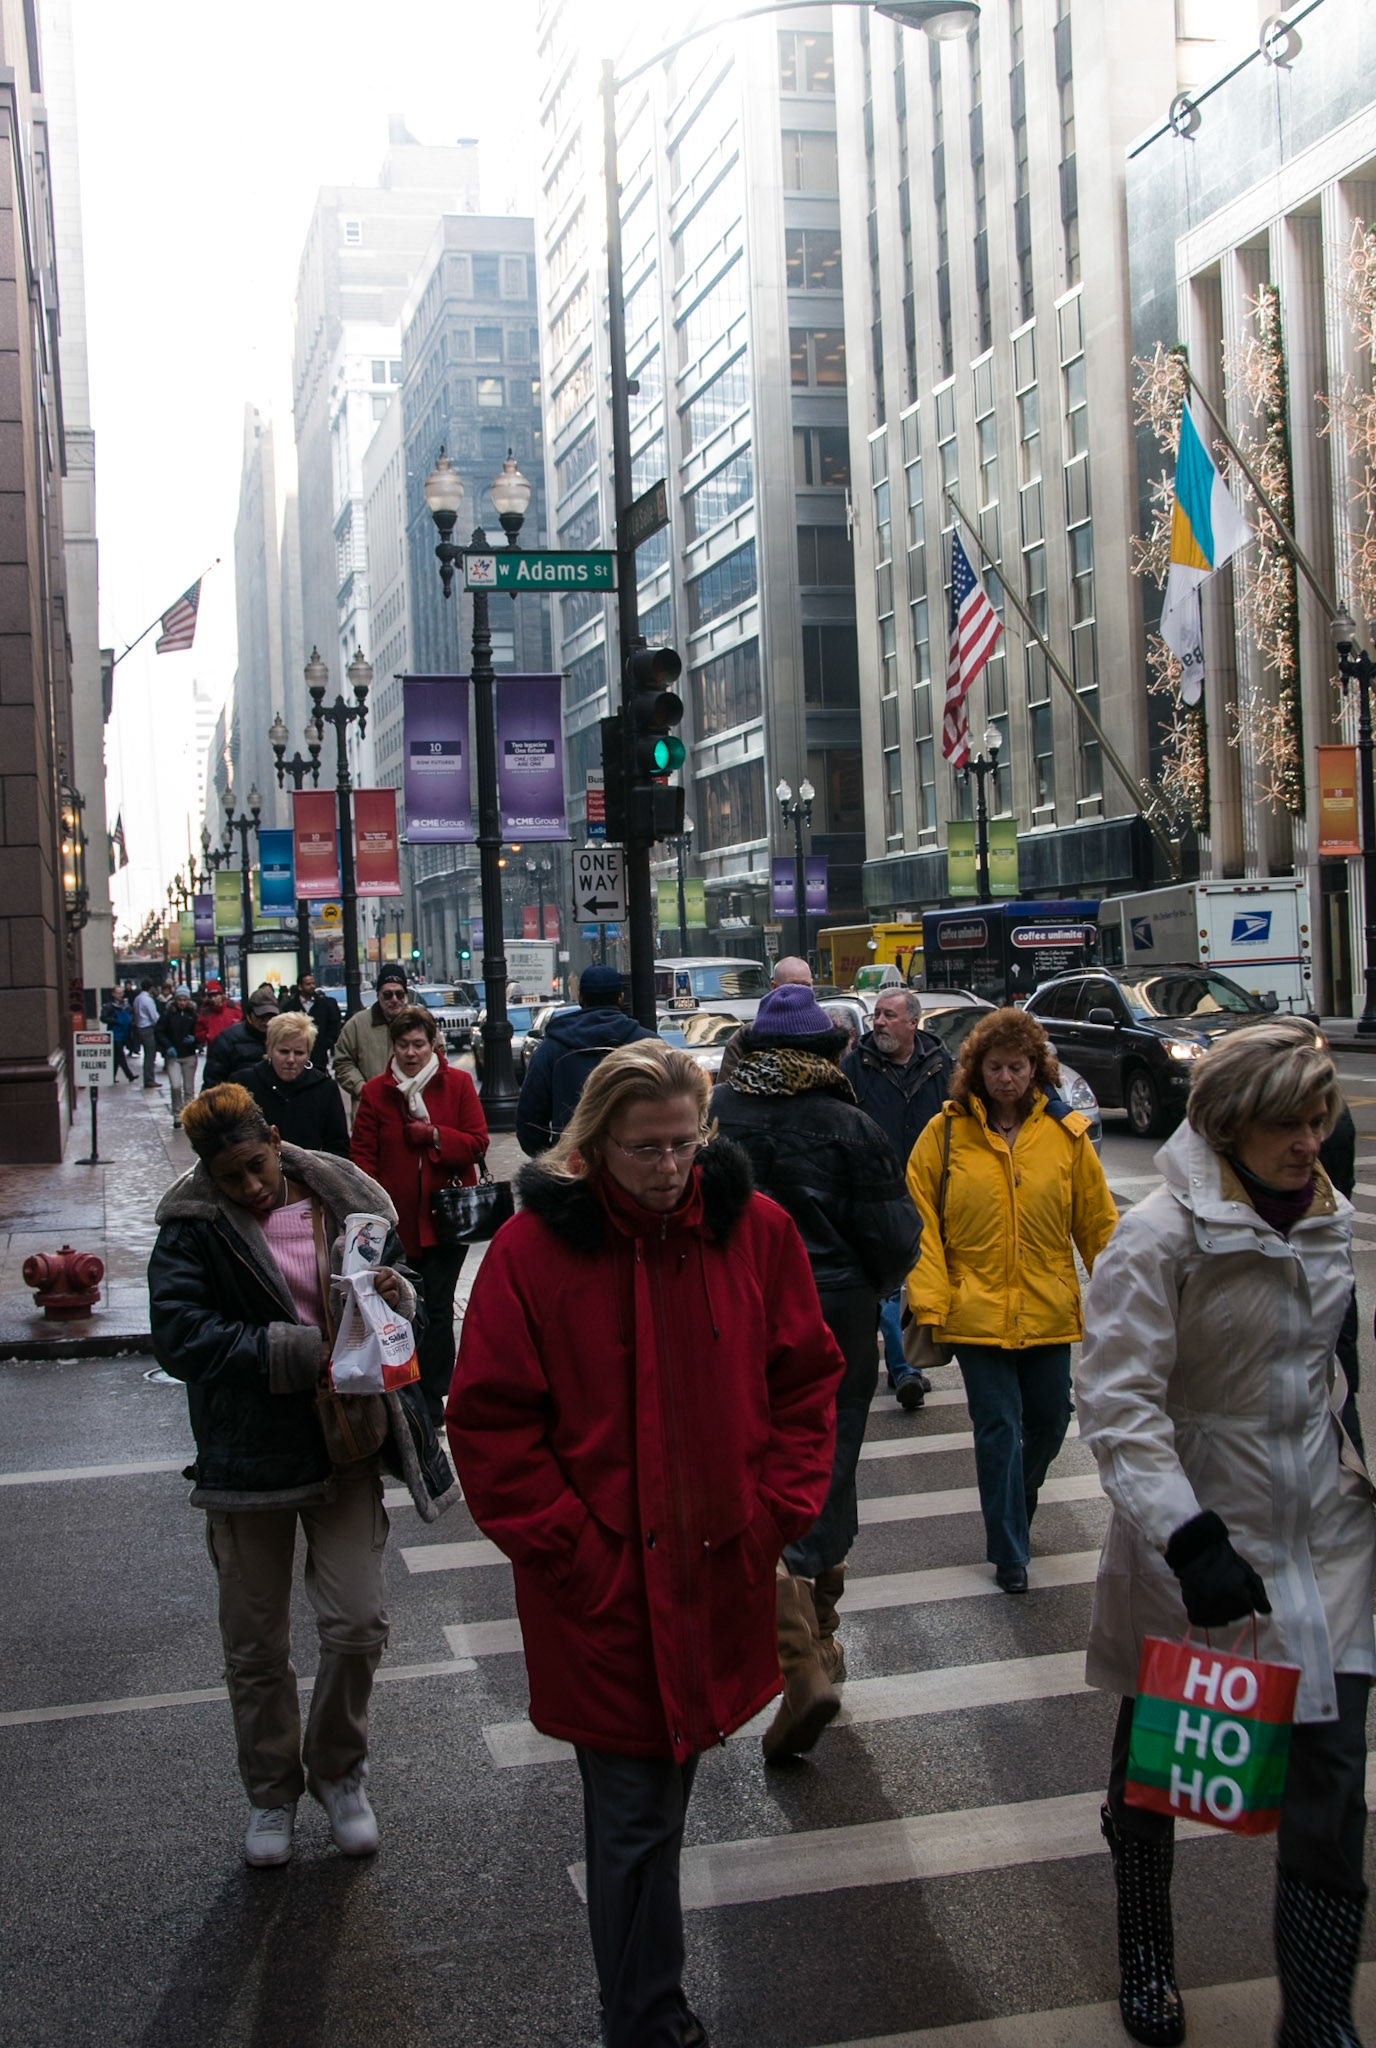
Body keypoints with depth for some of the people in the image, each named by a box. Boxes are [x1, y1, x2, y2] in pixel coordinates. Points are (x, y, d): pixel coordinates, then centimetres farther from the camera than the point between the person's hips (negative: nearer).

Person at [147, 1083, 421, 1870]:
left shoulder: (346, 1203, -1)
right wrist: (302, 1353, -24)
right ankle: (273, 1789, 34)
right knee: (256, 1643, 12)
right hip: (247, 1454, -1)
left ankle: (340, 1769, 26)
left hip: (343, 1443, 1)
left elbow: (396, 1287, 12)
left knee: (358, 1625, -1)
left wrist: (395, 1295, -14)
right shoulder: (194, 1228, -9)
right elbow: (181, 1336, -19)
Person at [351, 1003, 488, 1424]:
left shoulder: (457, 1084, 1)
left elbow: (477, 1144, -1)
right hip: (396, 1219, 1)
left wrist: (436, 1135, -16)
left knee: (437, 1308, 0)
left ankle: (431, 1397, 10)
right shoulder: (375, 1091, 3)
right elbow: (364, 1156, 2)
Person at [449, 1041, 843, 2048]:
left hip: (719, 1576, 4)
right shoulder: (534, 1248, -10)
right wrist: (569, 1549, -9)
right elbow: (490, 1425, -6)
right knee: (637, 1819, 1)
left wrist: (776, 1512, 0)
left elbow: (808, 1380, 8)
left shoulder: (755, 1228, -1)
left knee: (661, 1795, 19)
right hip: (603, 1589, -3)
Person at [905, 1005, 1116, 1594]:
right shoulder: (947, 1132, -5)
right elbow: (920, 1221, -5)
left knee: (1050, 1418, 14)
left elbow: (1098, 1223, 5)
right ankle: (1009, 1552, 16)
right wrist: (928, 1301, -12)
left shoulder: (1066, 1132, 0)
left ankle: (1015, 1504, 45)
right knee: (998, 1428, 2)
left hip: (1048, 1312, 3)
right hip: (976, 1311, -2)